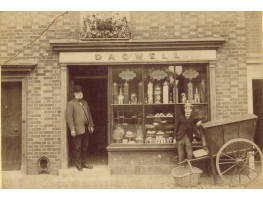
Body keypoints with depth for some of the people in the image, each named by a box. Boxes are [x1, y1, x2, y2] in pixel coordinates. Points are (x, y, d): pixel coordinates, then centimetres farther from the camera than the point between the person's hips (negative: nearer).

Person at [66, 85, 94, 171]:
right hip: (77, 130, -6)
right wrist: (72, 129, -16)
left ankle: (84, 163, 23)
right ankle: (78, 164, 11)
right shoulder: (70, 104, -5)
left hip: (86, 130, 6)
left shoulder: (85, 103, 17)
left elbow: (89, 115, 20)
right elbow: (69, 117, -11)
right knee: (77, 148, 1)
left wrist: (91, 125, 15)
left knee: (85, 147, 12)